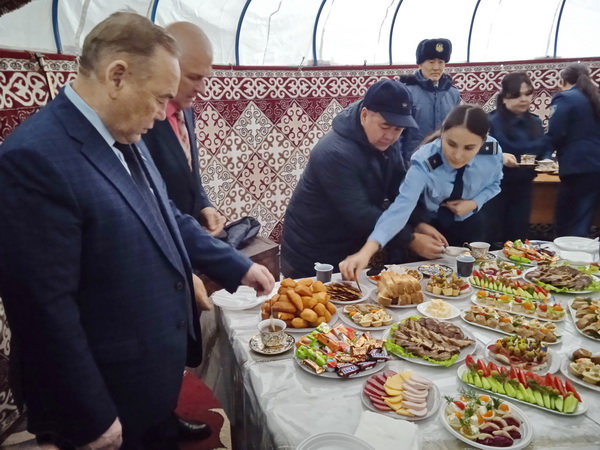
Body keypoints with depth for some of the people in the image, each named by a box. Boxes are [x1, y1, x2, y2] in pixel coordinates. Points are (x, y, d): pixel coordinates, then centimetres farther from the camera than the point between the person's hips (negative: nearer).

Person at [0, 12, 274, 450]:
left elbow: (168, 219, 13)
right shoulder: (35, 156, -25)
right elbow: (45, 308, -24)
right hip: (111, 398, -7)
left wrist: (237, 266, 11)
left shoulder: (124, 138, 1)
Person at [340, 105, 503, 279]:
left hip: (470, 227, 4)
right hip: (430, 227, -3)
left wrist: (474, 203, -22)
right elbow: (402, 206, -46)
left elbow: (493, 184, 0)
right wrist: (366, 252, -58)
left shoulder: (493, 151, -22)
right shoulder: (424, 161, -34)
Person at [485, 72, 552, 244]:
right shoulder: (491, 121, -13)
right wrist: (500, 156, -34)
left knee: (518, 235, 14)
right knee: (492, 237, 2)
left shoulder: (535, 122, 8)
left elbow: (546, 150, 15)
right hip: (496, 186, -5)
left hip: (523, 187, 6)